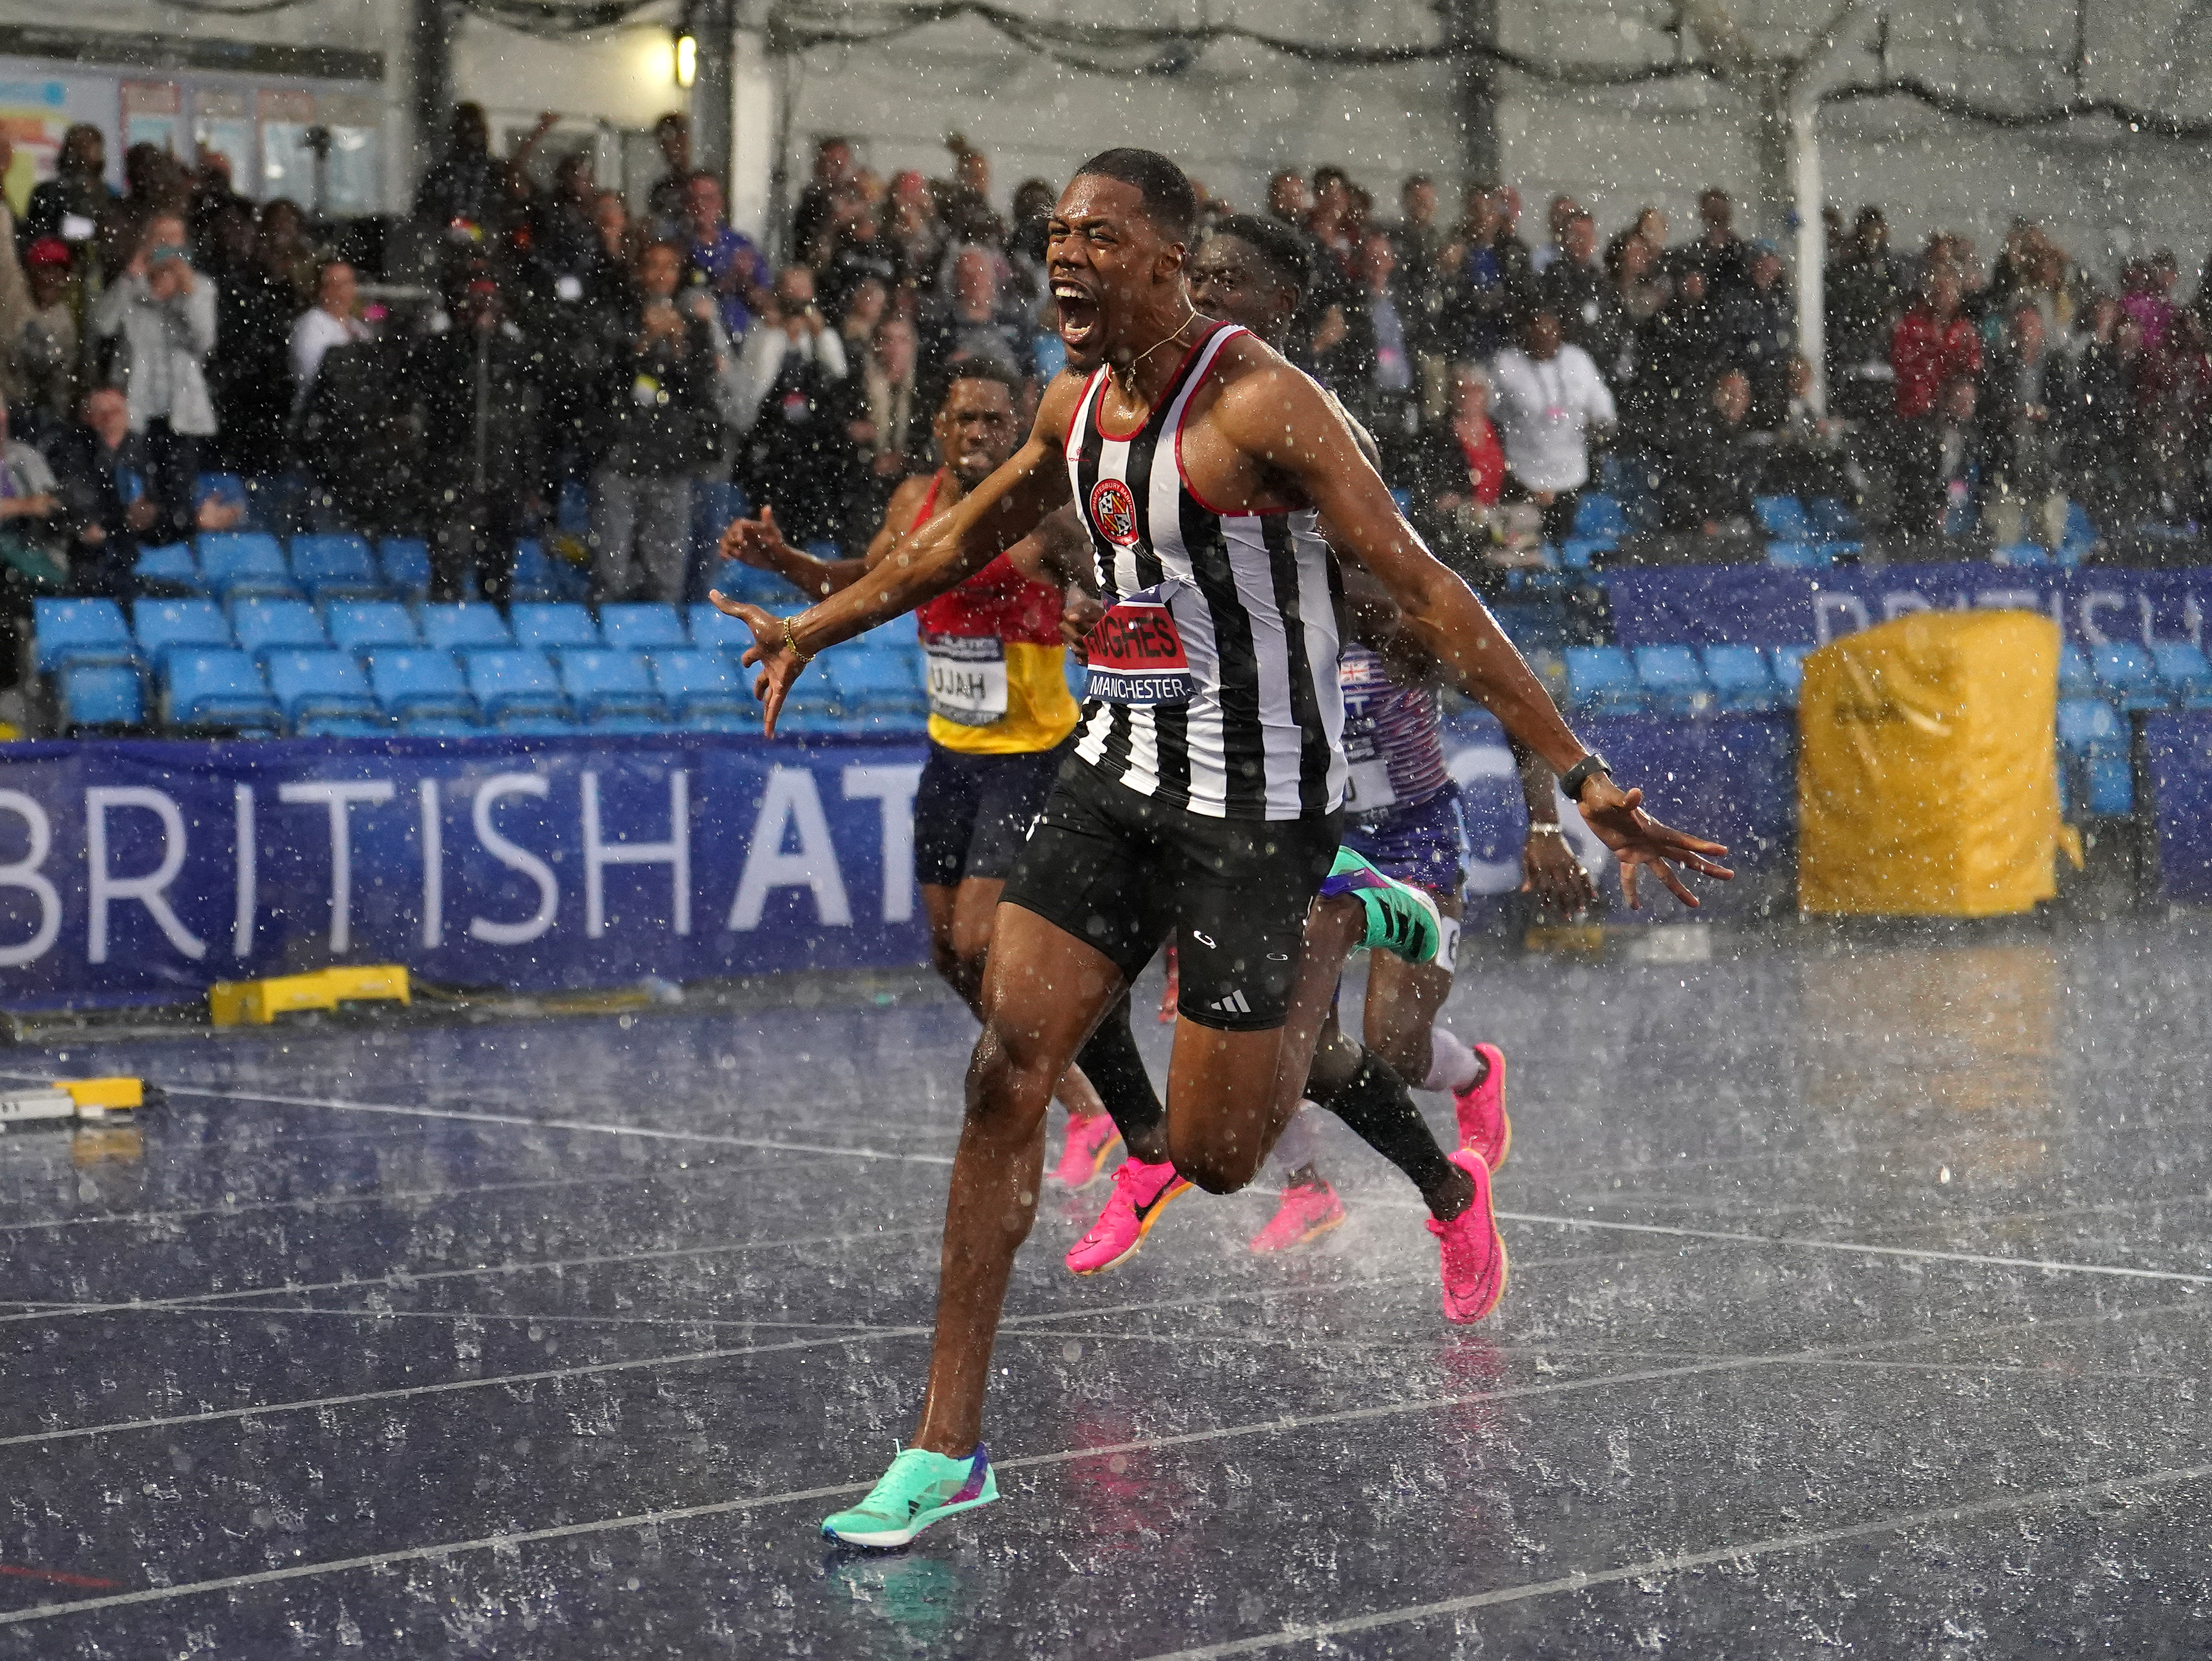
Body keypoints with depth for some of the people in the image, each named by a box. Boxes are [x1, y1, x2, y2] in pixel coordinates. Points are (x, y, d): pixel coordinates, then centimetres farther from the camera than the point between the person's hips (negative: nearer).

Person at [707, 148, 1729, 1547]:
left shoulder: (1261, 405, -18)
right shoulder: (1080, 406, 5)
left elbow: (1426, 592, -22)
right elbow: (973, 536, 26)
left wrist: (1584, 779, -26)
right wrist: (811, 631, 34)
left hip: (1256, 801, -7)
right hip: (1120, 770, 7)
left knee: (1215, 1156, -4)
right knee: (1007, 1070, -3)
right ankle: (950, 1446, 3)